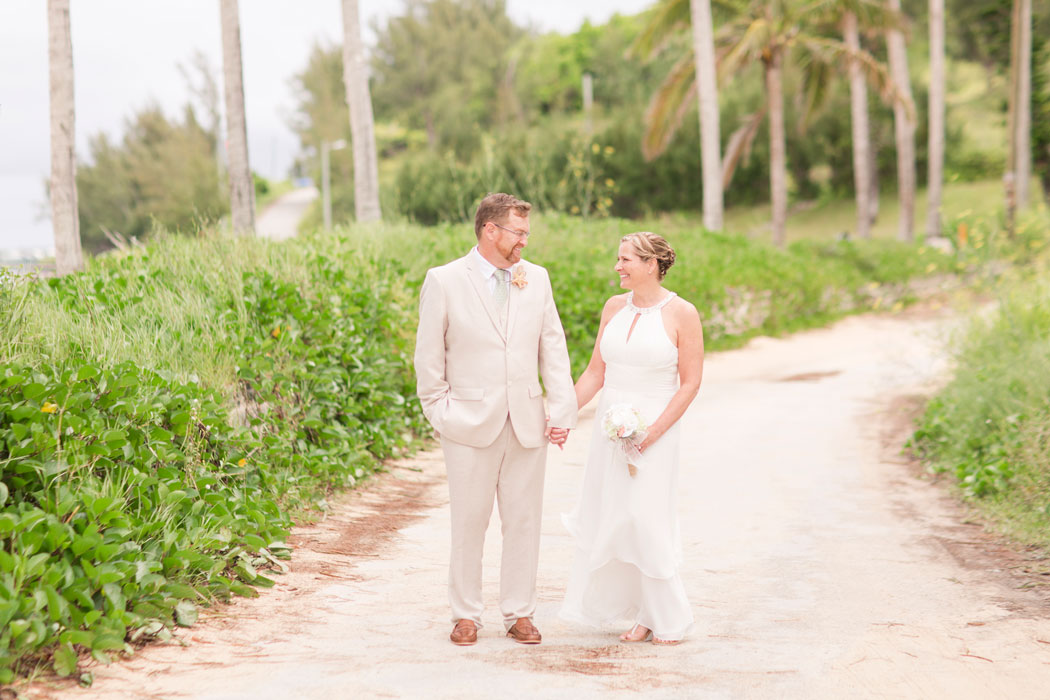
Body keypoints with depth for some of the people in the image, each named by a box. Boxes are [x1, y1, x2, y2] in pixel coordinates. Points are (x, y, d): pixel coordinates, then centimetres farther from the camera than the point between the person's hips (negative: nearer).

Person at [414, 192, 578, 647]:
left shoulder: (536, 279, 8)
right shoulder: (444, 281, -3)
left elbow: (553, 349, 8)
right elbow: (429, 358, 1)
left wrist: (563, 410, 0)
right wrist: (440, 414, -3)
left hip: (527, 424, 3)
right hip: (470, 423, -3)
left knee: (524, 522, 7)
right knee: (469, 524, 4)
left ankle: (519, 614, 18)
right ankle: (466, 614, 17)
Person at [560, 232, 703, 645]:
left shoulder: (681, 314, -8)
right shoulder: (614, 308, 7)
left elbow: (690, 383, -8)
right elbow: (596, 371, 11)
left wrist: (653, 432, -15)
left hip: (654, 429, -6)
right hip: (609, 425, 6)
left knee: (646, 521, -6)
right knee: (608, 519, 5)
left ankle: (669, 619, 10)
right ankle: (643, 614, 16)